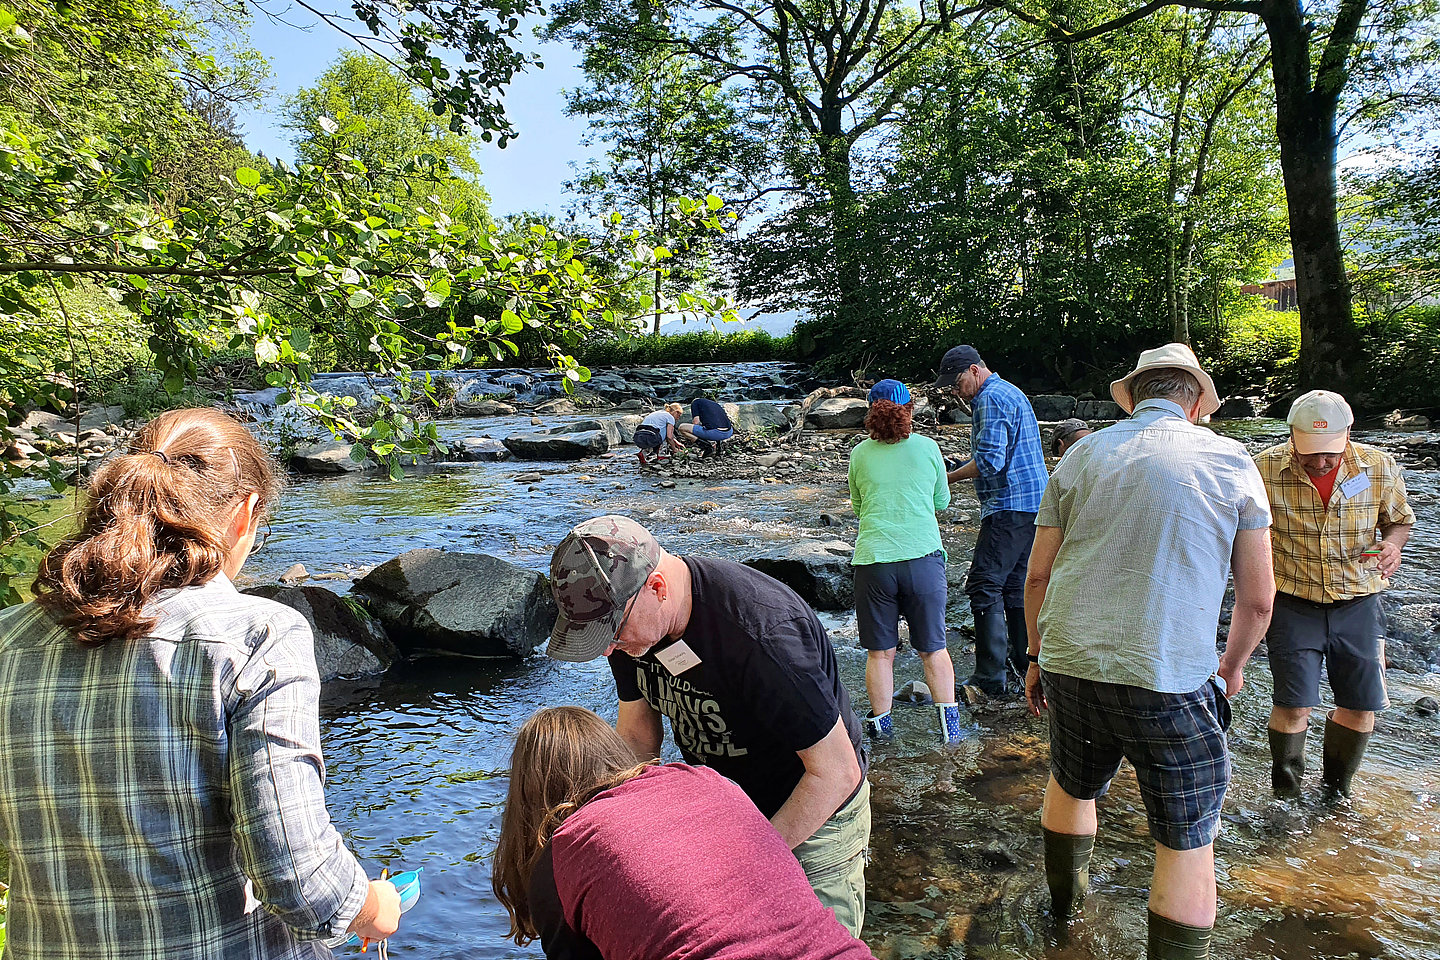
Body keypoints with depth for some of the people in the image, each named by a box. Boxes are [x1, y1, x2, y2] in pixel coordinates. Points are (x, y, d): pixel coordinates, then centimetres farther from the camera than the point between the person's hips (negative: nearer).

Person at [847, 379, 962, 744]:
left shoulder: (860, 453, 4)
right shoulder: (927, 447, 2)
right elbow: (942, 501, 15)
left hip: (873, 559, 0)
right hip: (923, 556, 0)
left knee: (880, 652, 11)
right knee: (933, 648, 13)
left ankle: (881, 723, 18)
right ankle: (949, 723, 13)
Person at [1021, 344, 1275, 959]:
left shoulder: (1082, 457, 4)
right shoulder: (1231, 462, 0)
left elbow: (1038, 575, 7)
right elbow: (1256, 599, 3)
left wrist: (1039, 656, 19)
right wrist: (1233, 666, 21)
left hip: (1070, 665, 4)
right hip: (1170, 680, -3)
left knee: (1072, 785, 27)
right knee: (1188, 843, 10)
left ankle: (1065, 896, 50)